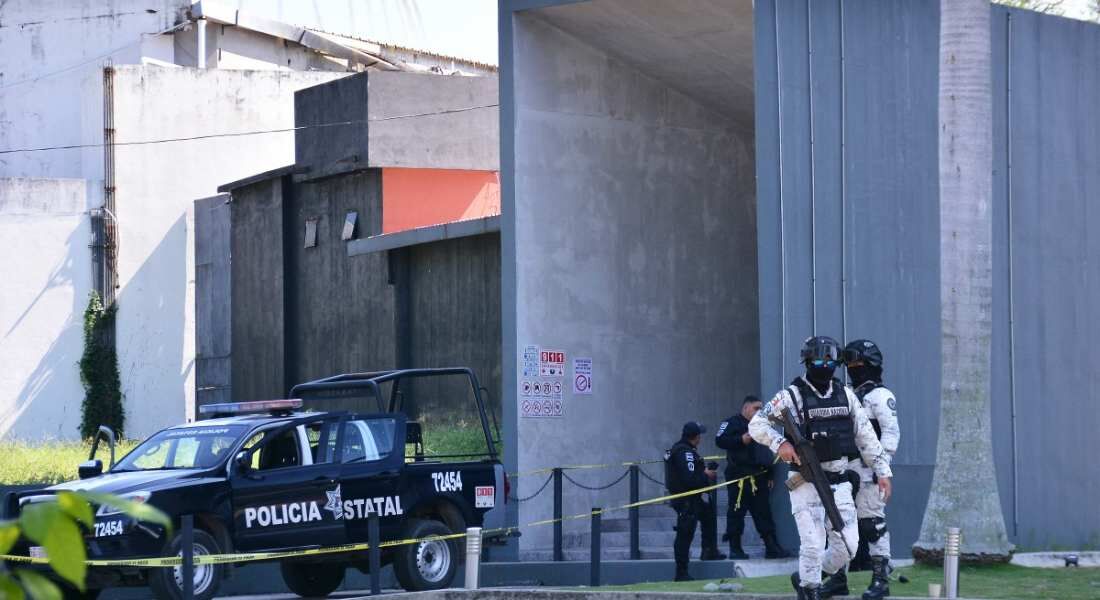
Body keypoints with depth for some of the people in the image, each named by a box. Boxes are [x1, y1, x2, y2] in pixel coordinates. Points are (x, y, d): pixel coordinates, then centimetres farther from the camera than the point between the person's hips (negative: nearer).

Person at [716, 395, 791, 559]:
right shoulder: (732, 423, 1)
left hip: (759, 478, 7)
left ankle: (772, 548, 4)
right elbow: (720, 440, -13)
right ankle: (735, 548, -1)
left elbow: (766, 452, 27)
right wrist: (741, 440, -21)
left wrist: (770, 475, 21)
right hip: (739, 477, -7)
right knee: (736, 512, -6)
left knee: (764, 513, 5)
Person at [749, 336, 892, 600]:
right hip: (806, 481, -4)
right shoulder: (792, 395, -5)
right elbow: (757, 424, -9)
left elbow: (866, 437, 12)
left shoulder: (846, 395, 9)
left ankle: (805, 579, 24)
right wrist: (780, 443, -26)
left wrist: (882, 471, 7)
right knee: (813, 545, -11)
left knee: (847, 545, 1)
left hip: (839, 482, 4)